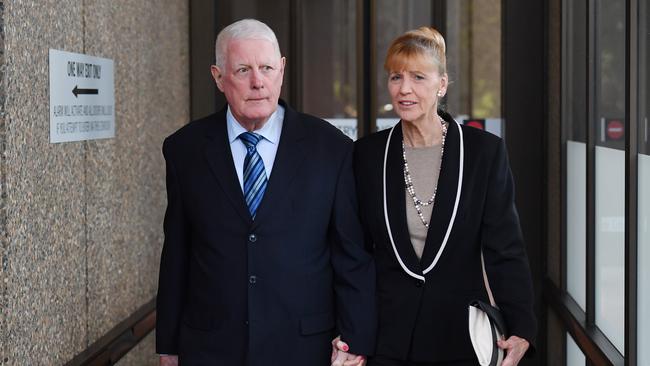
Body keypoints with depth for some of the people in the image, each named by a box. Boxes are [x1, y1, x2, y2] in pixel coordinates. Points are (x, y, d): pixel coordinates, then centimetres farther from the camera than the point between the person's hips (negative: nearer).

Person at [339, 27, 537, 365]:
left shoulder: (485, 150, -4)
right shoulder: (367, 153, 2)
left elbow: (505, 249, -6)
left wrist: (521, 331, -18)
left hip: (460, 337, -1)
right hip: (387, 338, 1)